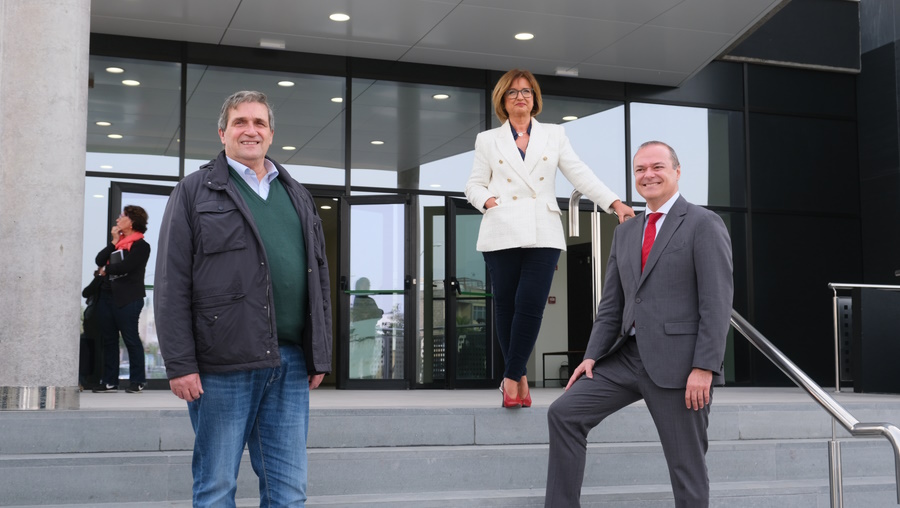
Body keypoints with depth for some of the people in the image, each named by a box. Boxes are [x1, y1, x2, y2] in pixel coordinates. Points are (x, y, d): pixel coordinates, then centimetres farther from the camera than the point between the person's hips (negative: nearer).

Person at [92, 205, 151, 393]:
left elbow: (125, 267, -17)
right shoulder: (117, 241, 19)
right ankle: (109, 381, 11)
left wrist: (106, 270, 0)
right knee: (108, 339, 7)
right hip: (107, 295, 8)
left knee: (131, 338, -4)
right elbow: (99, 260, 7)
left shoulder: (141, 245, -5)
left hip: (128, 298, -8)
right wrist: (114, 241, 0)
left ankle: (137, 381, 4)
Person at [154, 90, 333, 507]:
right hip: (223, 365, -4)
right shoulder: (195, 191, 3)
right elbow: (172, 284, -3)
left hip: (291, 364, 4)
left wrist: (320, 355, 13)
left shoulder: (297, 196, 19)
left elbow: (319, 279, 20)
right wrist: (179, 364, -11)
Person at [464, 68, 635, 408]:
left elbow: (580, 174, 7)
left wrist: (614, 203, -4)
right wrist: (488, 200, -7)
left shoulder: (554, 135, 14)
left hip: (543, 234, 0)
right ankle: (520, 380, 14)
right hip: (502, 234, 1)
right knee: (506, 306, 1)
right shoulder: (488, 140, 14)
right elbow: (474, 185, 15)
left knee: (530, 304, -13)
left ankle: (511, 377, -4)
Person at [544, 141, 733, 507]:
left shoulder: (704, 224, -4)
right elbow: (611, 304, 16)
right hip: (627, 355, 6)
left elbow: (717, 302, -11)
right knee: (564, 412, -4)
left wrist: (704, 368, -18)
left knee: (686, 468, 1)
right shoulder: (625, 233, 16)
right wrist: (592, 356, 4)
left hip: (677, 361, -6)